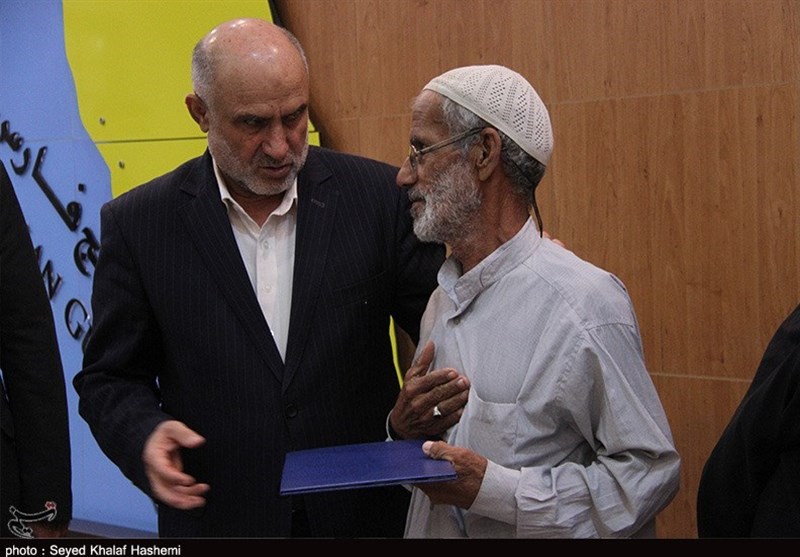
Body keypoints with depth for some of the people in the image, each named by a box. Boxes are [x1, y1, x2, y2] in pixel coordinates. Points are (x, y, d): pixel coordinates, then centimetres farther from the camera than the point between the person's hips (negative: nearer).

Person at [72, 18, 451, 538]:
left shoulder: (380, 194, -6)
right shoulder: (140, 223, -6)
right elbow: (111, 378, 0)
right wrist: (144, 435, -19)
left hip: (365, 513, 1)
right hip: (216, 518, 0)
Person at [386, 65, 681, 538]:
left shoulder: (586, 303, -20)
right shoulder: (444, 297, 3)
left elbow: (648, 473, -22)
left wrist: (492, 487, -25)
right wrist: (403, 429, -9)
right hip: (433, 533, 6)